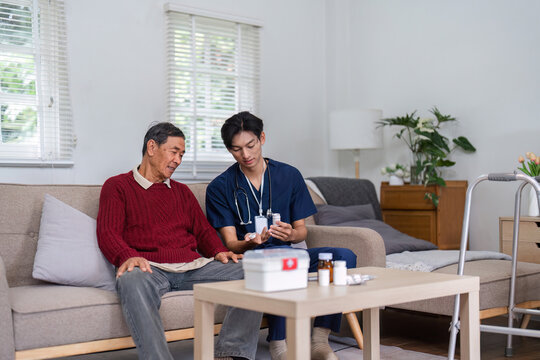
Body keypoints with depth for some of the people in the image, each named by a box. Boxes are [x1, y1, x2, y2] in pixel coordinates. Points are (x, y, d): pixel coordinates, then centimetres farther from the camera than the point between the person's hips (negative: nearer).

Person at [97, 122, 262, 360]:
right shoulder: (117, 186, 14)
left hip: (194, 266, 5)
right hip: (151, 267, -4)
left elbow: (203, 231, 24)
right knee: (131, 280, -41)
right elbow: (107, 233, 1)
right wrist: (128, 256, -21)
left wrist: (219, 251, 1)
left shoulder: (182, 191, 30)